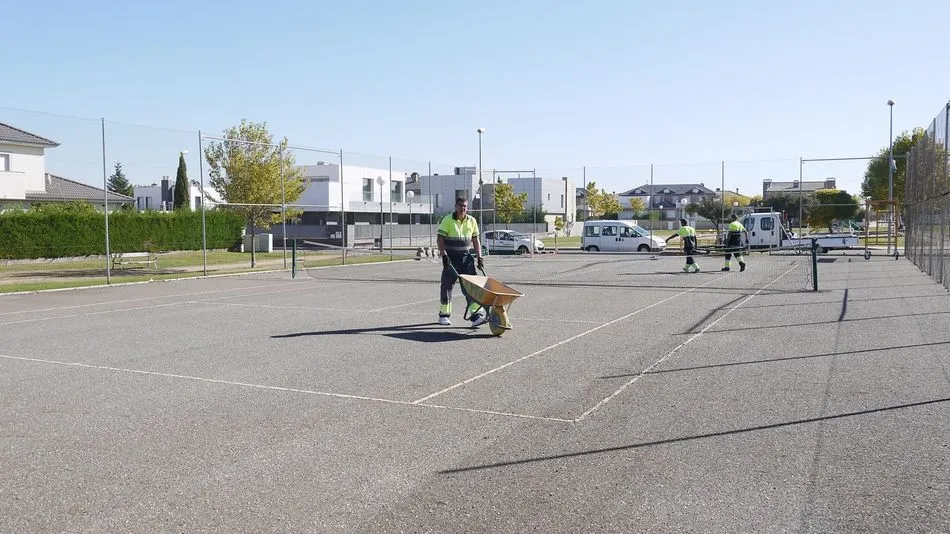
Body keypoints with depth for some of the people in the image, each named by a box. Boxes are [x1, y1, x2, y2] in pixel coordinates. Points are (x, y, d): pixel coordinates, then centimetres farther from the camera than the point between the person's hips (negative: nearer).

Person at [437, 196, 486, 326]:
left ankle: (475, 315, -11)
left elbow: (475, 240, 12)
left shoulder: (472, 221, 7)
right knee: (447, 285, 4)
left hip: (466, 256, 3)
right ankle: (444, 315, 19)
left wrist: (479, 257, 5)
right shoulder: (448, 220, -5)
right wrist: (443, 254, -19)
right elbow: (440, 238, -8)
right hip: (451, 257, -3)